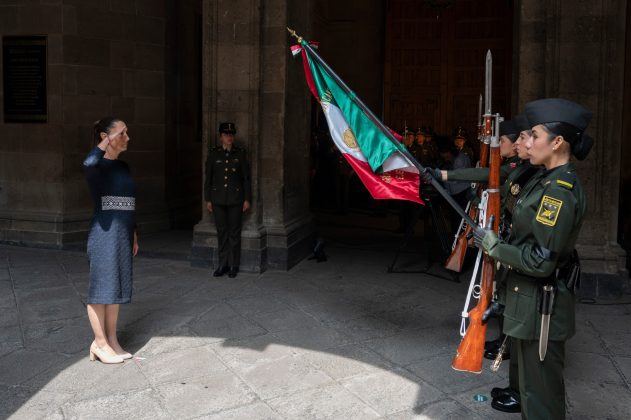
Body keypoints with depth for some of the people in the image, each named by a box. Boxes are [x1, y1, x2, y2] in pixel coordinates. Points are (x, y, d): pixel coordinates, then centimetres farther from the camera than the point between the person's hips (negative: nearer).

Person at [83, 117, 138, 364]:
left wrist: (133, 234, 20)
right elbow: (89, 163, -37)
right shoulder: (98, 165, -10)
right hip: (104, 234, -8)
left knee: (117, 287, 12)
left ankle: (111, 339, 22)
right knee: (102, 287, 1)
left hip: (123, 235, 8)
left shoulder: (123, 167, 15)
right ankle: (100, 343, 12)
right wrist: (106, 142, -21)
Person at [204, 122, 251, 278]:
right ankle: (223, 264, 15)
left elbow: (246, 178, 3)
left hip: (235, 199, -1)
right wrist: (208, 199, 4)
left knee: (234, 233, 3)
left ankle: (233, 266, 11)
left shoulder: (240, 154, 3)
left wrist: (247, 199, -1)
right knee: (221, 233, 6)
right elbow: (208, 178, 7)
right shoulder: (213, 154, 4)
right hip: (218, 199, 1)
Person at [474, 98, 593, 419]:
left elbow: (541, 261, -26)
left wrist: (494, 246, -15)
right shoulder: (546, 179, 7)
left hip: (540, 305, -10)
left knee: (539, 389, 6)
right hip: (528, 298, 10)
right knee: (530, 380, 24)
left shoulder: (560, 191, -23)